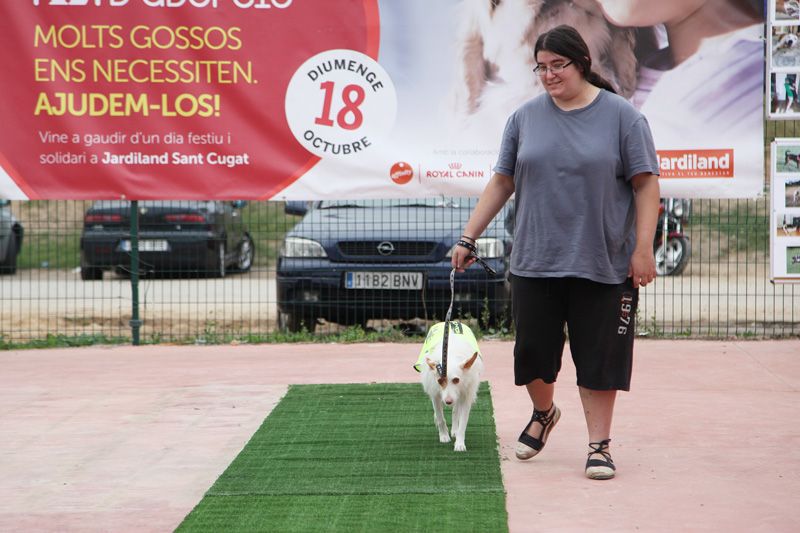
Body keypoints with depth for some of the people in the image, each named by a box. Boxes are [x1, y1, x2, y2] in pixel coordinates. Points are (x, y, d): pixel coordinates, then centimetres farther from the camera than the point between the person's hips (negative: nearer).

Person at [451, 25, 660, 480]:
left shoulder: (622, 116, -2)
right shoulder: (527, 117, 7)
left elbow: (646, 185, -3)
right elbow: (502, 182, 12)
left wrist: (643, 249, -10)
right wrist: (469, 237, 9)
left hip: (603, 265, -3)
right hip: (536, 261, 3)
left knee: (600, 356, 1)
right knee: (534, 349, 9)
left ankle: (600, 444, 11)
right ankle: (543, 414, 37)